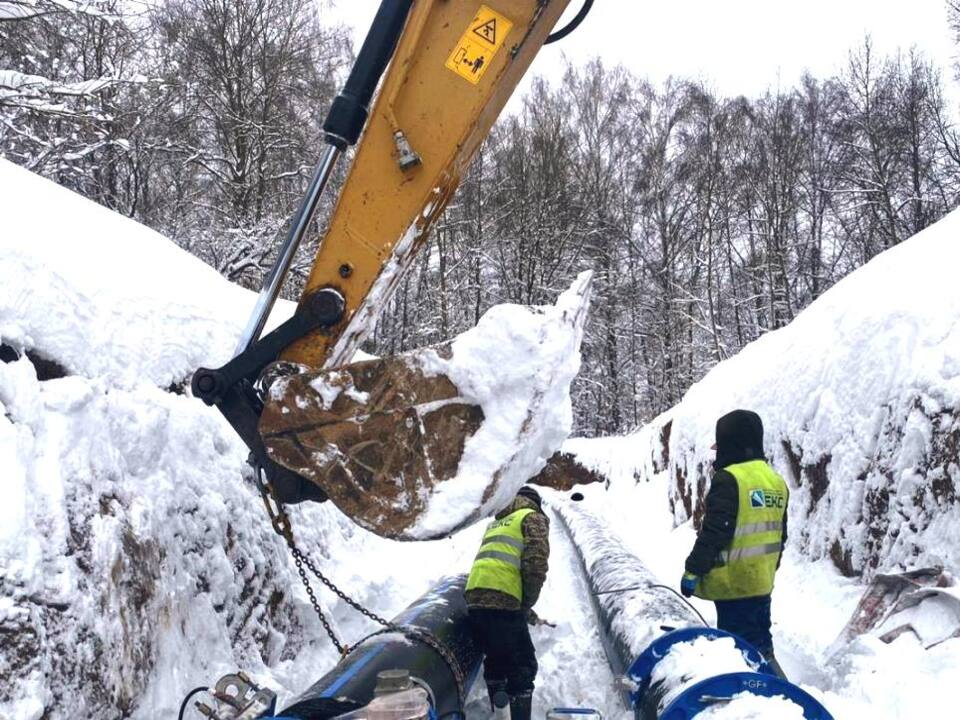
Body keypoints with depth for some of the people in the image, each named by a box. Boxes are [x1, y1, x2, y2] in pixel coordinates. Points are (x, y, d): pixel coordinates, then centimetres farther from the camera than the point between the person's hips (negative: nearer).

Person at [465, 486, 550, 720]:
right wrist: (527, 603, 5)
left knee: (495, 660, 21)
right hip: (502, 600, -7)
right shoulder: (533, 518, 8)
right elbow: (536, 564, -7)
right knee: (522, 665, 2)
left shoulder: (496, 523, 31)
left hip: (475, 597, 7)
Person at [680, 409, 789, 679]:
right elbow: (779, 534, 17)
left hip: (732, 582, -8)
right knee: (760, 644, 19)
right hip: (762, 581, 8)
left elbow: (713, 532, -20)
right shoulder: (776, 480, 10)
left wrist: (693, 570, -12)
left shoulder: (728, 479, -17)